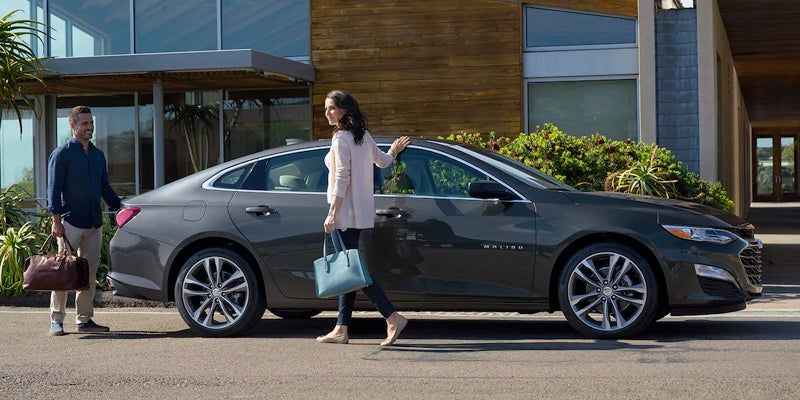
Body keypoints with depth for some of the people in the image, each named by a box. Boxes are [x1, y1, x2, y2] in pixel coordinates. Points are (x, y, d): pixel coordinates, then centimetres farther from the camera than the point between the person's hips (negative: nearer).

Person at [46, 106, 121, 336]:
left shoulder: (98, 155, 16)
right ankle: (56, 320, 2)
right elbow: (54, 189, -8)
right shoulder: (62, 154, -3)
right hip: (71, 222, -6)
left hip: (94, 223, 6)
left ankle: (84, 319, 12)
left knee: (89, 273, 7)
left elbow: (105, 188, 22)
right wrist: (56, 220, -15)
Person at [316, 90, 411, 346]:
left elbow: (342, 179, -18)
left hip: (346, 212, -9)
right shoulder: (363, 136, 12)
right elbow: (382, 161, 28)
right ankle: (341, 329, 10)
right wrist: (393, 152, 50)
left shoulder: (341, 138, -13)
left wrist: (332, 214, -18)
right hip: (360, 213, 9)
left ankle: (393, 317, -14)